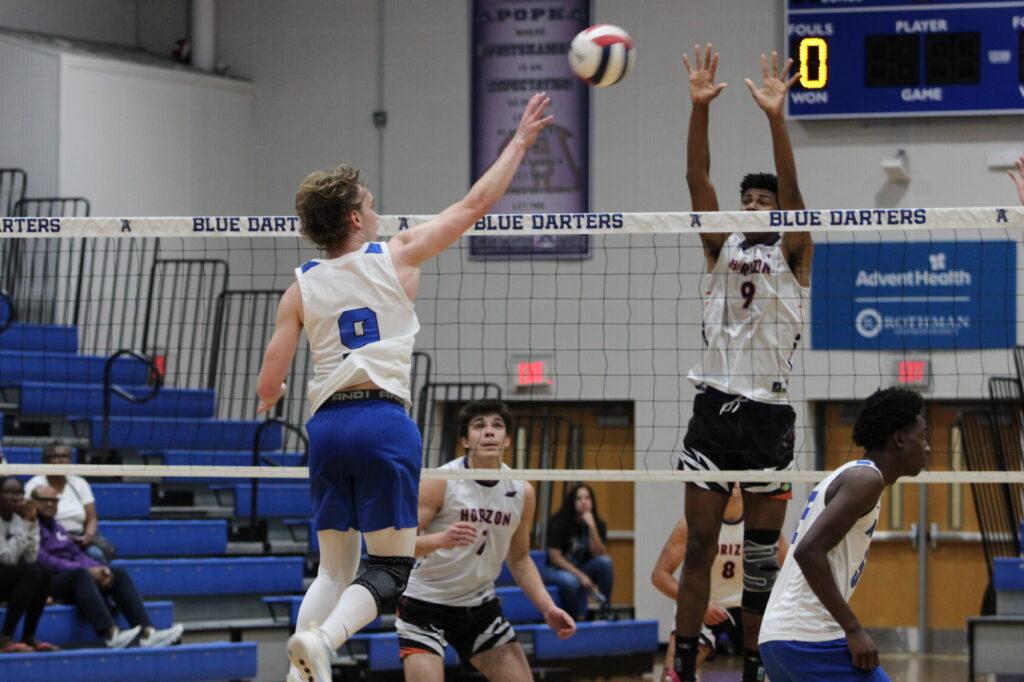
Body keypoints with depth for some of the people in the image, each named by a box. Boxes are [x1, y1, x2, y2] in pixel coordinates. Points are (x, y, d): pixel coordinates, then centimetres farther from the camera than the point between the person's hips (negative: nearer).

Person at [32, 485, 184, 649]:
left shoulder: (56, 526, 27)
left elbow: (76, 554, 20)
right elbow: (43, 561, -15)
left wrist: (98, 569, -3)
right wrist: (88, 570, -17)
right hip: (47, 582, -8)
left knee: (118, 573, -9)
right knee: (80, 573, -37)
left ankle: (147, 633, -25)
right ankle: (111, 634, -52)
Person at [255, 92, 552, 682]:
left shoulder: (301, 289, 8)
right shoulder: (396, 257, 2)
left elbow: (269, 387, 6)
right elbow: (476, 204, 8)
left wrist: (271, 397, 30)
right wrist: (521, 139, 18)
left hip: (328, 425, 4)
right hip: (384, 422, -4)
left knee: (335, 568, 13)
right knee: (393, 567, -3)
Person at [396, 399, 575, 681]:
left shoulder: (522, 491, 0)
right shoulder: (441, 483, -16)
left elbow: (519, 558, 14)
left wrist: (547, 607, 1)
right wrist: (441, 540, -40)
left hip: (480, 603, 6)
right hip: (426, 602, -6)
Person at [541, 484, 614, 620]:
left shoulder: (598, 524, -3)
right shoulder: (559, 524, -15)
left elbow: (598, 554, -14)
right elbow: (555, 557, -16)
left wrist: (592, 526, -26)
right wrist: (581, 576, -23)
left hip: (582, 570, 4)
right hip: (556, 571, -4)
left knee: (605, 561, -26)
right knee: (571, 581, -39)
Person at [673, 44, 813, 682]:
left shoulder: (792, 253, 3)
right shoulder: (722, 246, 10)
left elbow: (793, 191, -14)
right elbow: (698, 179, -1)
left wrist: (776, 117, -27)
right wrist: (700, 108, -15)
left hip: (769, 415, -2)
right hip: (714, 409, 2)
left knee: (763, 553, 3)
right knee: (699, 546, -1)